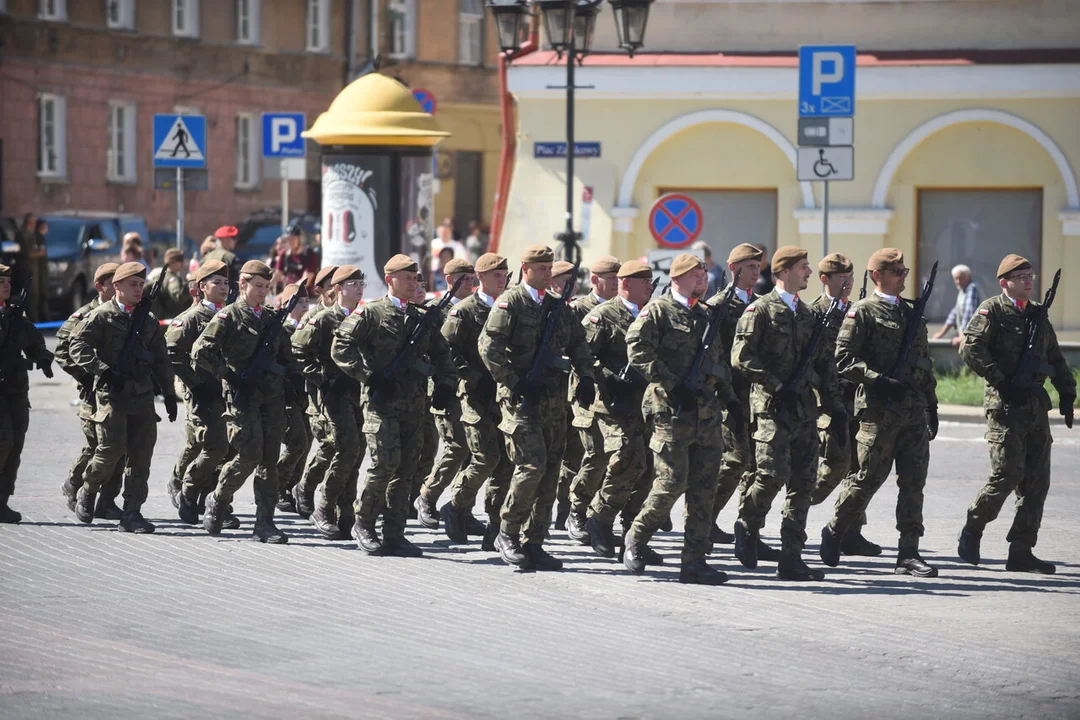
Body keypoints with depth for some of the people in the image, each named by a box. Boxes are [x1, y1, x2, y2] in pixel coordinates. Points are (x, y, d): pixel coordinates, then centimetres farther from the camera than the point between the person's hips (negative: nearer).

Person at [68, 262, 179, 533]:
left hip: (143, 394, 5)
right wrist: (105, 371, -20)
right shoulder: (102, 315, -1)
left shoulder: (148, 319, 15)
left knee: (141, 454, -1)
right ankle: (87, 493, 16)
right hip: (112, 393, -5)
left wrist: (169, 394, 14)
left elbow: (161, 359, 20)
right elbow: (78, 346, -10)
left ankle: (132, 513, 4)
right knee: (112, 449, -11)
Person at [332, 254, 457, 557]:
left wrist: (445, 384, 10)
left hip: (414, 405, 6)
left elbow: (441, 354, 27)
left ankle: (394, 535, 8)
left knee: (405, 471, 4)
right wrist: (369, 376, -14)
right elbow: (341, 347, -7)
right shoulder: (370, 314, 0)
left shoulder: (422, 318, 17)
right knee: (386, 463, -16)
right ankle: (363, 523, 2)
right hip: (382, 402, -6)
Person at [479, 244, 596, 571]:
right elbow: (488, 346, -12)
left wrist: (585, 377, 7)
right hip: (522, 398, -7)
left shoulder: (558, 306, 15)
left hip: (554, 399, 7)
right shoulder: (510, 303, -5)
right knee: (532, 464, -16)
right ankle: (508, 534, -2)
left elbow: (578, 344, 23)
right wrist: (514, 383, -16)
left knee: (550, 472, 4)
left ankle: (534, 544, 10)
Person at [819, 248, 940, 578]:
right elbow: (844, 360, -11)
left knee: (914, 481, 0)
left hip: (914, 410, 6)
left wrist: (931, 406, 20)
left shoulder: (912, 313, 18)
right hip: (879, 410, -6)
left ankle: (909, 554, 1)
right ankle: (834, 532, 21)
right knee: (869, 478, -1)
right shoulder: (863, 312, -3)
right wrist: (880, 381, -21)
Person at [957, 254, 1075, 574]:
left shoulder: (1038, 314, 17)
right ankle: (972, 531, 10)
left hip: (1036, 404, 7)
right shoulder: (992, 310, -3)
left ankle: (1021, 553, 5)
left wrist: (1067, 393, 14)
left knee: (1036, 480, 1)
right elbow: (971, 349, -16)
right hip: (1005, 405, -7)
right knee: (1008, 472, -12)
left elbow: (1055, 358, 25)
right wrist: (1003, 382, -19)